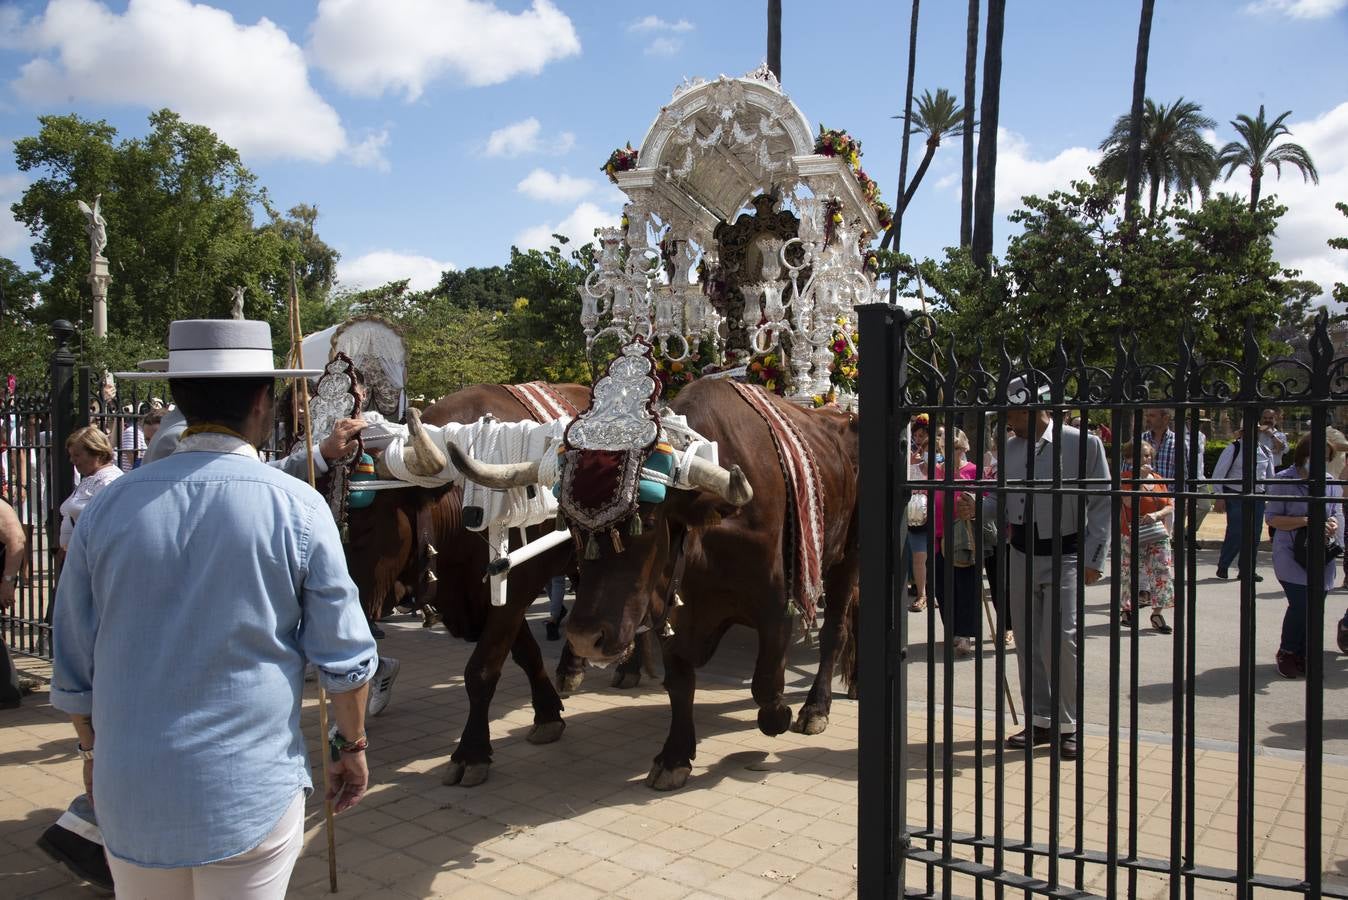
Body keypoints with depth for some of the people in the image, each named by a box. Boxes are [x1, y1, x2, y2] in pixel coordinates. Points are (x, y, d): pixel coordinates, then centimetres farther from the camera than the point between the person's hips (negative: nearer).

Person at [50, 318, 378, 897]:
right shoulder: (298, 507, -12)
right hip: (253, 793, -3)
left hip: (129, 791, 3)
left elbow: (73, 660, 6)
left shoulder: (109, 506, -4)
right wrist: (351, 746, 8)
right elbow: (344, 654, -7)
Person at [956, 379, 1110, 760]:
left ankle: (1067, 725, 8)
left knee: (1060, 639, -10)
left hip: (1064, 556, -5)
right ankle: (1040, 722, 24)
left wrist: (1092, 558, -10)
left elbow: (1102, 504, -7)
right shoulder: (1010, 448, 5)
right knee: (1027, 642, 10)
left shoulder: (1083, 444, -9)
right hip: (1021, 556, 5)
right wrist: (976, 508, -9)